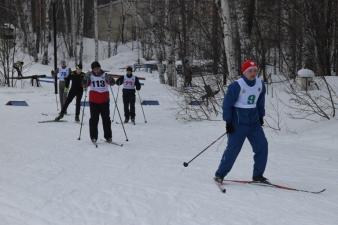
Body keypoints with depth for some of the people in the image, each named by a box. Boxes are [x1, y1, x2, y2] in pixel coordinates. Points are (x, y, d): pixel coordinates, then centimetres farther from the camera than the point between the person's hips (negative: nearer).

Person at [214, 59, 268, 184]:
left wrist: (261, 116, 19)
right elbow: (227, 103, -11)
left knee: (262, 146, 0)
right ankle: (220, 174, 5)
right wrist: (228, 121, -13)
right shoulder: (237, 85, -15)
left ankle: (258, 175, 13)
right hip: (238, 122, -6)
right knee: (233, 148, -9)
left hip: (254, 121, 6)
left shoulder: (260, 84, 4)